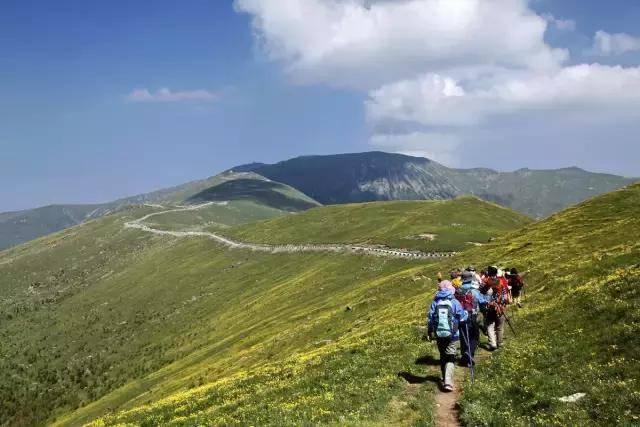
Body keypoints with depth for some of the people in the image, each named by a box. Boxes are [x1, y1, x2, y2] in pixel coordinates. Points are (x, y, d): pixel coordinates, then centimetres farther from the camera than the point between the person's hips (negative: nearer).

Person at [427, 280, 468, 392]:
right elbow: (462, 319, -3)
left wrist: (430, 332, 12)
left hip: (439, 335, 3)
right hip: (453, 335, -3)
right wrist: (466, 313, 18)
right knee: (450, 358, -2)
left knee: (443, 357, 19)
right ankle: (448, 382, -17)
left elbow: (430, 319, 1)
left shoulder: (435, 302, -2)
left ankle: (445, 379, 30)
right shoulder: (455, 302, -8)